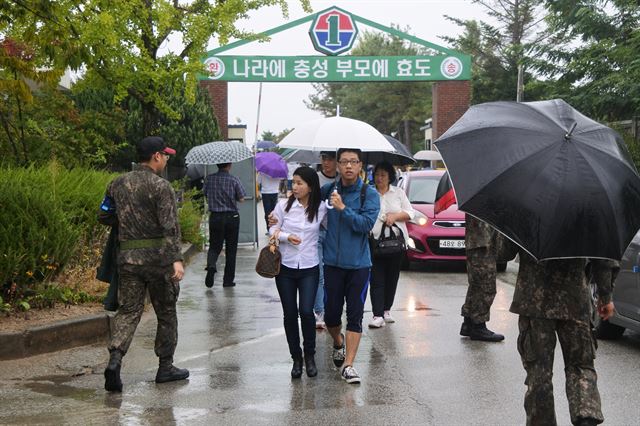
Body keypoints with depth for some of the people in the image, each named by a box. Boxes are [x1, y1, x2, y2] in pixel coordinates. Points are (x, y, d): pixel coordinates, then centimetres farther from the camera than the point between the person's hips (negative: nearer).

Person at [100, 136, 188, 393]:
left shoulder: (118, 184, 8)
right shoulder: (161, 187, -11)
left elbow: (104, 216, 16)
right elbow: (170, 226, -19)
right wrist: (176, 259, -24)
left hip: (127, 256, 5)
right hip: (157, 256, -4)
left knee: (128, 310, 7)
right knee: (166, 312, 10)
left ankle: (115, 358, -15)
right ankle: (165, 367, 19)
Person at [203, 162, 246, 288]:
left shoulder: (209, 179, -1)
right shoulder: (234, 180, -9)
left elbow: (206, 196, 8)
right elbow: (241, 199, -5)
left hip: (215, 217, 2)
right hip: (231, 217, -2)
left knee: (214, 246, 12)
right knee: (231, 249, 9)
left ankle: (211, 265, -20)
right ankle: (228, 280, 13)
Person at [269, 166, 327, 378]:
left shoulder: (321, 208, -4)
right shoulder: (284, 205, -3)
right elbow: (272, 229, 4)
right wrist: (286, 237, -13)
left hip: (309, 268, -1)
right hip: (285, 267, 1)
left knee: (306, 312, -12)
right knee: (290, 314, 5)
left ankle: (309, 355, 11)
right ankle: (296, 358, 21)